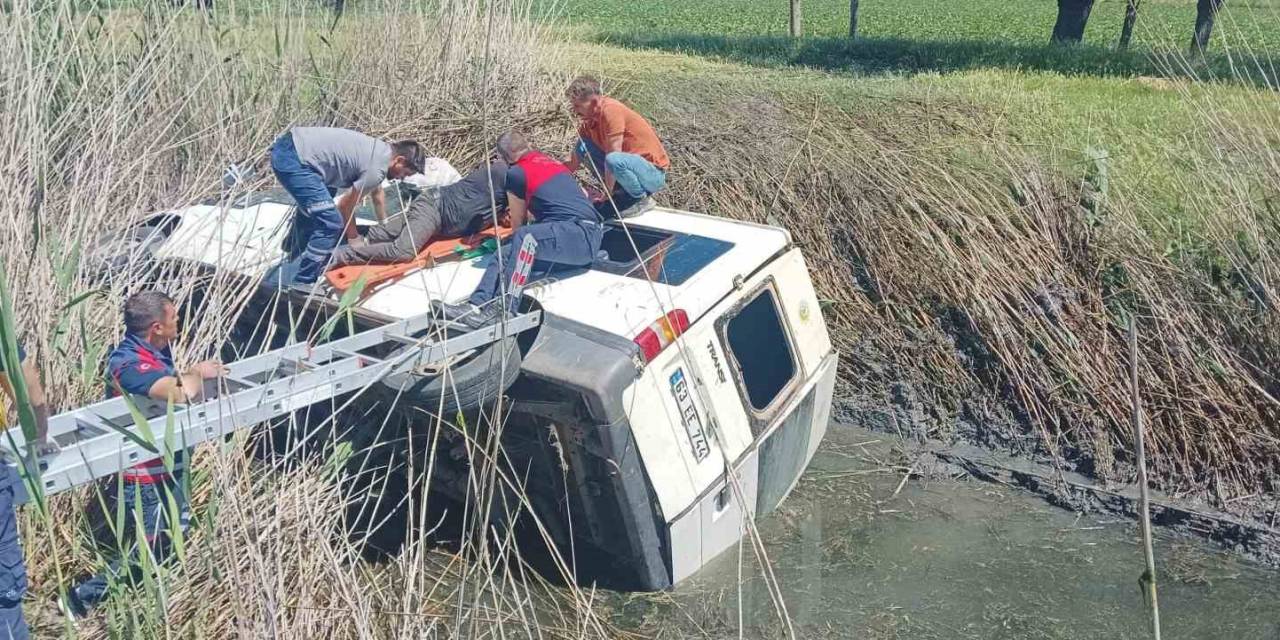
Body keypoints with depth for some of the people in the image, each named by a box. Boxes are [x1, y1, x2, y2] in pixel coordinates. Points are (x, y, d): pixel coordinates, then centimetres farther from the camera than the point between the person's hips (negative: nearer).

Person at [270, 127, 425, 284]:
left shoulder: (379, 149, 13)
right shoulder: (376, 169, -15)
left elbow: (377, 192, 30)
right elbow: (346, 205, -4)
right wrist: (353, 237, 12)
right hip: (293, 160, -11)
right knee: (331, 223, -13)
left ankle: (296, 254, 55)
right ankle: (303, 284, -4)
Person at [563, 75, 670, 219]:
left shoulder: (610, 110, -21)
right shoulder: (588, 121, 4)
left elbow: (611, 158, -23)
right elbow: (572, 163, 9)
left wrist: (607, 195, -16)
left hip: (654, 173, -8)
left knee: (615, 160, -38)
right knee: (582, 147, -2)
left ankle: (642, 199, -9)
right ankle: (623, 193, 6)